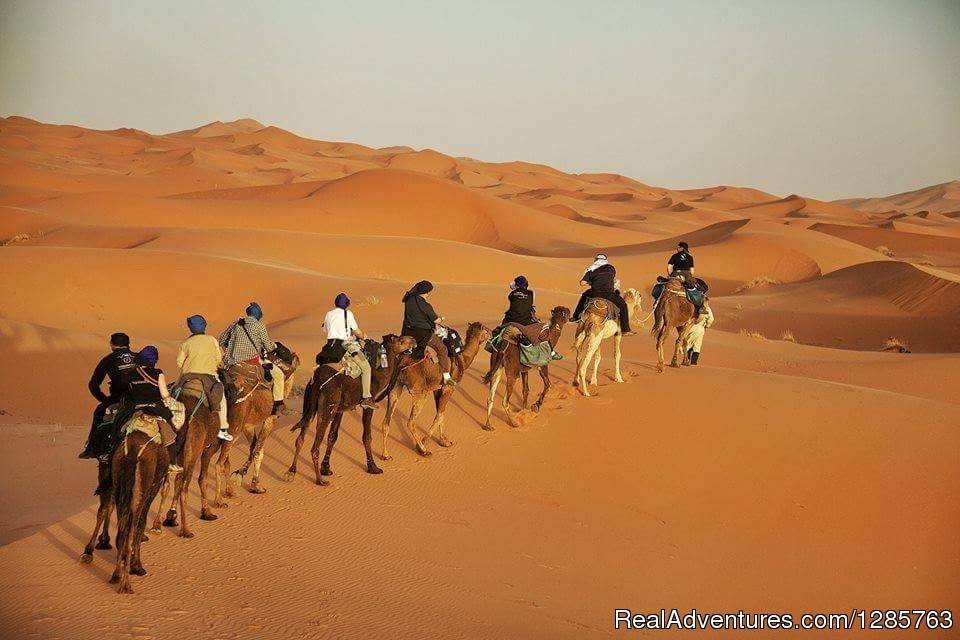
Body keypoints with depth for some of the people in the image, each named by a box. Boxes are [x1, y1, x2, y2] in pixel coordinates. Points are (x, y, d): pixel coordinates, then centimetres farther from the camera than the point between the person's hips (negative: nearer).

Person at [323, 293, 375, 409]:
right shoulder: (347, 313, 0)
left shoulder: (329, 314, 15)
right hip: (346, 345, -6)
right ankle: (366, 397, -12)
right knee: (366, 367, -4)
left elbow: (326, 330, 21)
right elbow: (357, 332, 1)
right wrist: (363, 337, 23)